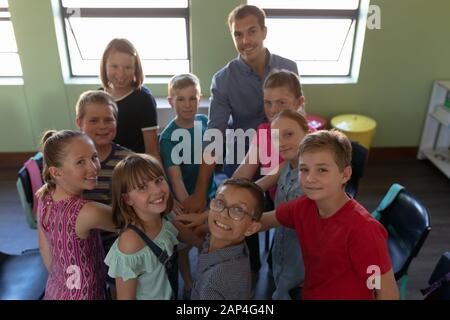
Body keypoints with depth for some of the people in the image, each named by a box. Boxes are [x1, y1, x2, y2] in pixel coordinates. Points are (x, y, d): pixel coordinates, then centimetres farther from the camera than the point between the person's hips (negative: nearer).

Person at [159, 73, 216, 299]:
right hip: (183, 199, -4)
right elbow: (175, 179, -24)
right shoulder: (168, 136, -20)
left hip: (209, 194, 4)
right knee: (184, 244, 16)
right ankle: (189, 285, 41)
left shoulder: (204, 122, -5)